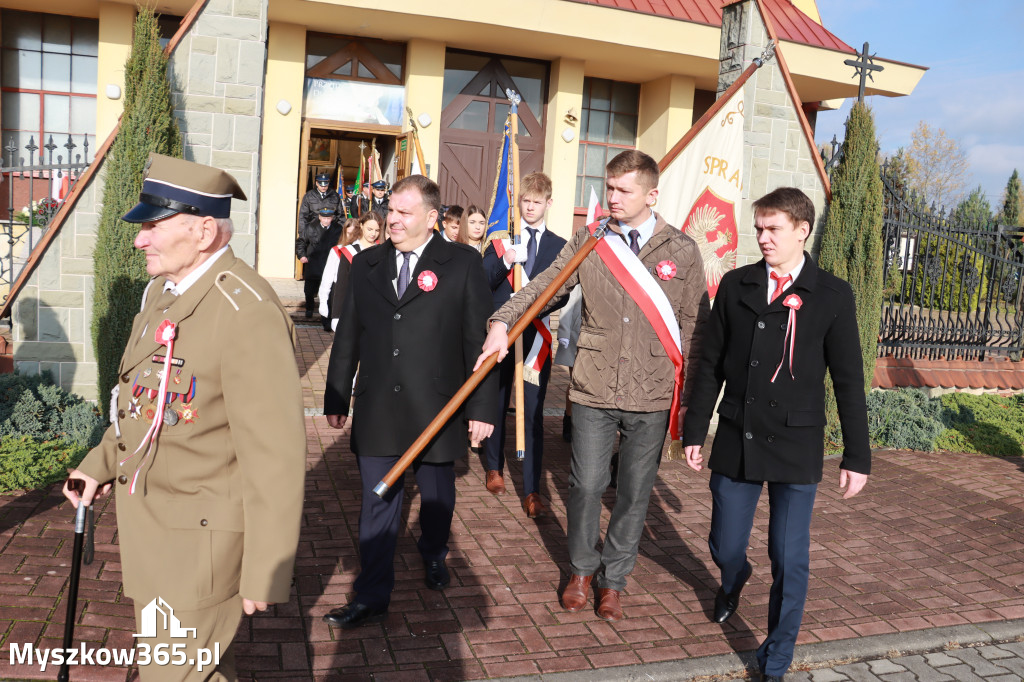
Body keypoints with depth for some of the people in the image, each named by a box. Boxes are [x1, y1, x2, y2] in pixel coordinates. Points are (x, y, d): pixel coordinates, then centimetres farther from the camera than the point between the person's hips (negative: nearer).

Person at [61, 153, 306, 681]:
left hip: (202, 539, -9)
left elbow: (274, 454, -26)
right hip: (149, 525, 9)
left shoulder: (246, 313, -26)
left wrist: (265, 573, -21)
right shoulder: (162, 290, 6)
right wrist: (102, 462, 12)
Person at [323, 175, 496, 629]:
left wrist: (482, 408, -7)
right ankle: (372, 597, 19)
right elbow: (347, 336, 11)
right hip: (376, 412, 2)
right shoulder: (366, 264, 7)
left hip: (436, 410, -2)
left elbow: (478, 340, -5)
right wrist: (336, 397, 12)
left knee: (437, 497, 17)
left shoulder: (462, 265, -4)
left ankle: (433, 555, 46)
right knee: (377, 503, 7)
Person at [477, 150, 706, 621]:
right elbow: (543, 287, -2)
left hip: (652, 394, 0)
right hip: (594, 389, 1)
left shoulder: (683, 251, 1)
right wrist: (502, 322, -19)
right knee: (586, 485, 6)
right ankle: (582, 570, 31)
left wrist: (694, 395, 3)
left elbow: (694, 327, 4)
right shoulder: (588, 241, 3)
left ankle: (613, 580, 30)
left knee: (634, 492, 10)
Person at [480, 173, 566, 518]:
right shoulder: (500, 239, 7)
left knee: (533, 412, -7)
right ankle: (495, 468, 35)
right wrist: (505, 260, -21)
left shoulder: (559, 247, 7)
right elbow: (482, 282, -5)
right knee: (496, 404, 14)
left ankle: (532, 492, -3)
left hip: (536, 337, -1)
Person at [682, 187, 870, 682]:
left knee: (789, 561, 2)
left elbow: (849, 381, -1)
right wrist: (695, 431, 8)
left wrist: (857, 455, -1)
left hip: (796, 450, -2)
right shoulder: (735, 286, 3)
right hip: (735, 442, 2)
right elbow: (711, 365, 8)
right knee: (724, 547, 13)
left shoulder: (833, 296, -3)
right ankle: (733, 582, 50)